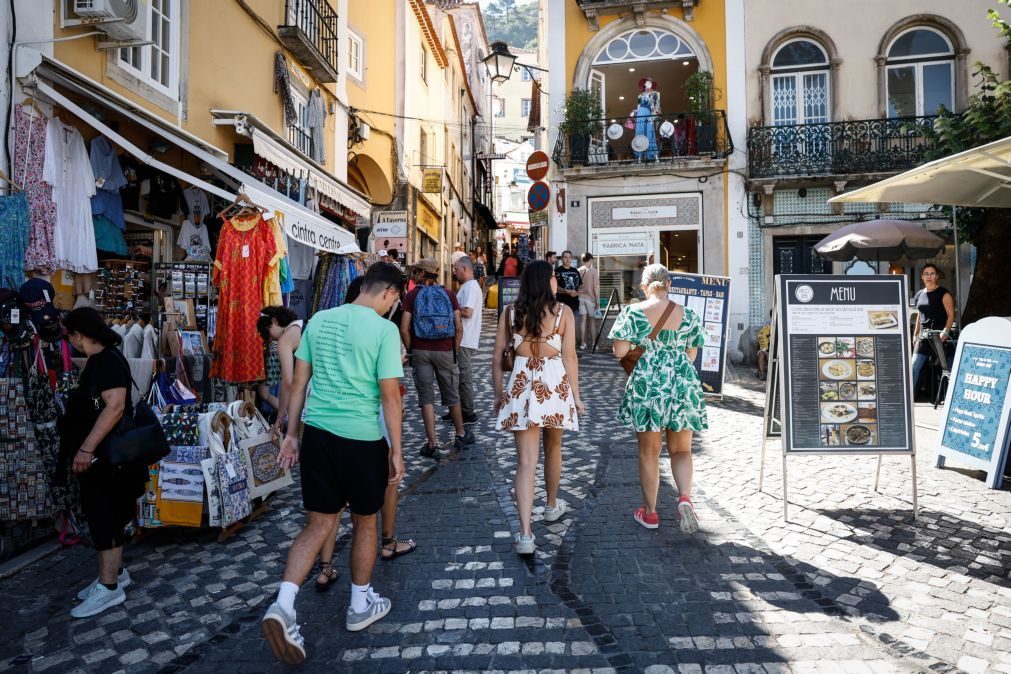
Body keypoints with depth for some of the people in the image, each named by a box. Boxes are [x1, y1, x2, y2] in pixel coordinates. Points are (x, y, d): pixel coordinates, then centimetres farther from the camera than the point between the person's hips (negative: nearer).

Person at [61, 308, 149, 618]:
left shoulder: (109, 360, -19)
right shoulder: (98, 360, 12)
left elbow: (115, 406, -28)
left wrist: (86, 448, -30)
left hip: (106, 456, -10)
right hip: (97, 455, 10)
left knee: (106, 517, -4)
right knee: (101, 514, 16)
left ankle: (109, 587, 4)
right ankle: (114, 572, 27)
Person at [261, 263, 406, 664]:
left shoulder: (318, 321, 6)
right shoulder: (384, 330, -11)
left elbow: (299, 382, 8)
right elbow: (389, 395, -13)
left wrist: (291, 433, 16)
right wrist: (396, 451, -5)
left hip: (316, 432, 5)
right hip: (361, 438, -5)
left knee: (318, 524, 14)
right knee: (364, 522, 16)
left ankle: (282, 607, -1)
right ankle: (360, 606, 32)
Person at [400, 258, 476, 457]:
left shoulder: (412, 295, -3)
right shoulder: (449, 295, 1)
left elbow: (404, 329, -10)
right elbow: (459, 328, -2)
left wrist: (410, 350, 3)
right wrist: (455, 350, 8)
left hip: (420, 351, -1)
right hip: (445, 351, 1)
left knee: (426, 397, 6)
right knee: (452, 396, 14)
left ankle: (431, 442, 4)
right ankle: (461, 435, 30)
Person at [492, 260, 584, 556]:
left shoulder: (510, 313, 2)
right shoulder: (563, 312, -4)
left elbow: (498, 357, 2)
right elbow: (569, 357, -6)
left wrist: (498, 394, 12)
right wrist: (576, 395, 3)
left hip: (521, 386, 1)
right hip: (554, 383, 0)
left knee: (525, 461, 1)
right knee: (553, 448, 22)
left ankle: (525, 534, -4)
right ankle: (552, 505, 44)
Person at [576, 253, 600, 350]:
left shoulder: (578, 271, 2)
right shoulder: (594, 271, -7)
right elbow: (596, 287, -10)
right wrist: (598, 301, -6)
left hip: (580, 297, 3)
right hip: (590, 298, -3)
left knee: (583, 320, 5)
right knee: (592, 320, 7)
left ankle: (583, 343, 5)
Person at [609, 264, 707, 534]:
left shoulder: (633, 312, -5)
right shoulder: (689, 315, 2)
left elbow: (619, 351, -8)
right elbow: (691, 355, 8)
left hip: (646, 383, -1)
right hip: (683, 384, 2)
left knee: (648, 451, 12)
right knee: (681, 450, 15)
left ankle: (650, 512, 22)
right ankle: (685, 497, -9)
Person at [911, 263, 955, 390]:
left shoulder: (943, 293, -3)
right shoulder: (919, 294, 13)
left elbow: (951, 315, -7)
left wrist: (945, 332, -20)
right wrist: (915, 334, 16)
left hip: (940, 337, -5)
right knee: (914, 368, -3)